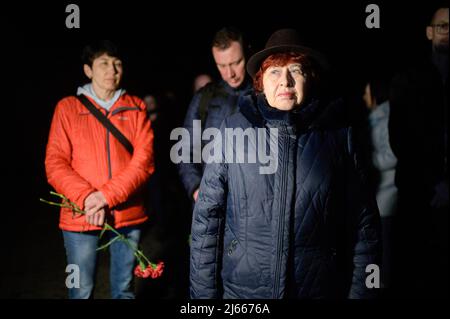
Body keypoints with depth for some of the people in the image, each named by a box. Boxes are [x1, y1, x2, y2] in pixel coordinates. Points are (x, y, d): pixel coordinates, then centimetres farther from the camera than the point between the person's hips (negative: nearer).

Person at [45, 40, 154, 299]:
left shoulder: (136, 108, 6)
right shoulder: (68, 107, 2)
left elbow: (145, 159, -5)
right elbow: (55, 163, -4)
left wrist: (107, 195, -17)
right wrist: (86, 198, -19)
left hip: (128, 214, 2)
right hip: (81, 215, -1)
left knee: (125, 288, 13)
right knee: (82, 290, 5)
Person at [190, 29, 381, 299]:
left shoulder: (339, 136, -2)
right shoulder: (234, 131, -4)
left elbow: (364, 225, 1)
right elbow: (207, 217, -2)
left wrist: (360, 292, -2)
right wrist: (204, 292, -4)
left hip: (320, 288, 1)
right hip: (240, 289, 0)